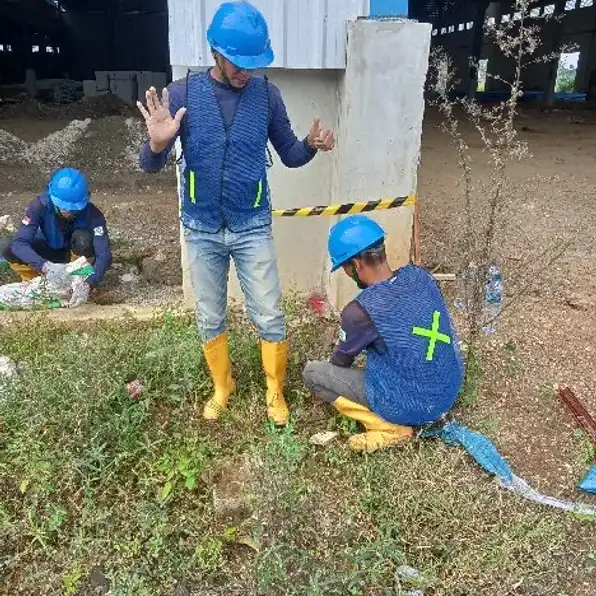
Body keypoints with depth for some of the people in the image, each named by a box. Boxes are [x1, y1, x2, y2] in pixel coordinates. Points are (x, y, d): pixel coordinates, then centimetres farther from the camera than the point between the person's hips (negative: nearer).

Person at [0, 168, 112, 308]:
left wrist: (87, 284, -54)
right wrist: (46, 266, -56)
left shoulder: (92, 213, -32)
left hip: (75, 255, -1)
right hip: (48, 252, 1)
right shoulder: (40, 205, -29)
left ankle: (77, 282, -13)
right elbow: (19, 243, -38)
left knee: (83, 238, -35)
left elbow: (104, 254, -38)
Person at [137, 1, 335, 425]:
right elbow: (151, 166, -9)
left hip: (253, 228, 0)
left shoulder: (267, 95, -6)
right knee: (210, 319, 14)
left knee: (270, 317, 5)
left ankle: (275, 392, 28)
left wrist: (312, 145, -19)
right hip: (202, 230, 0)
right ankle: (222, 386, 38)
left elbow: (289, 155, 3)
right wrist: (158, 143, -32)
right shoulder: (182, 94, -9)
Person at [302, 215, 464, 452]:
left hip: (411, 407, -6)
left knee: (311, 372, 2)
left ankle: (391, 427, -1)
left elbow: (341, 361, -2)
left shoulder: (360, 311, -23)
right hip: (450, 392, 7)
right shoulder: (420, 275, -5)